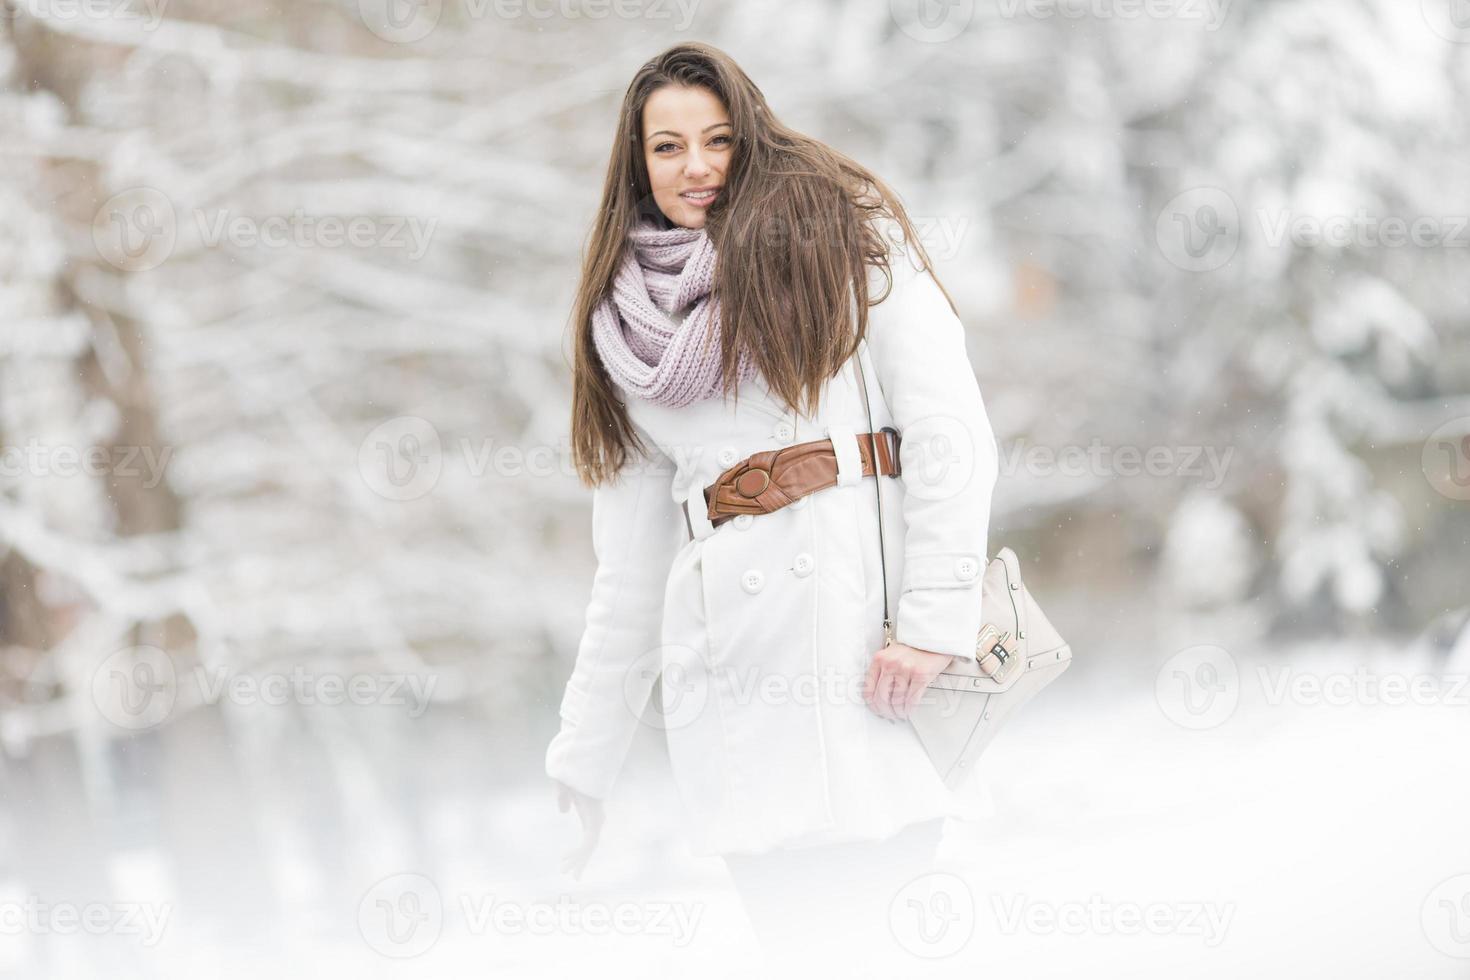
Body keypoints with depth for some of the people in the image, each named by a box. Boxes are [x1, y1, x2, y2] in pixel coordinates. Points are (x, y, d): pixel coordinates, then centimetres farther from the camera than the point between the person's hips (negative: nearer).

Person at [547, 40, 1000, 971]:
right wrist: (577, 778, 20)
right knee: (793, 931, -3)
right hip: (724, 645, 4)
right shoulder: (628, 330, 21)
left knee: (865, 926, -12)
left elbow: (952, 432, -2)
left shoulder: (842, 231, 9)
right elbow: (629, 571, 22)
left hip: (870, 614, -4)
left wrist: (933, 618, -14)